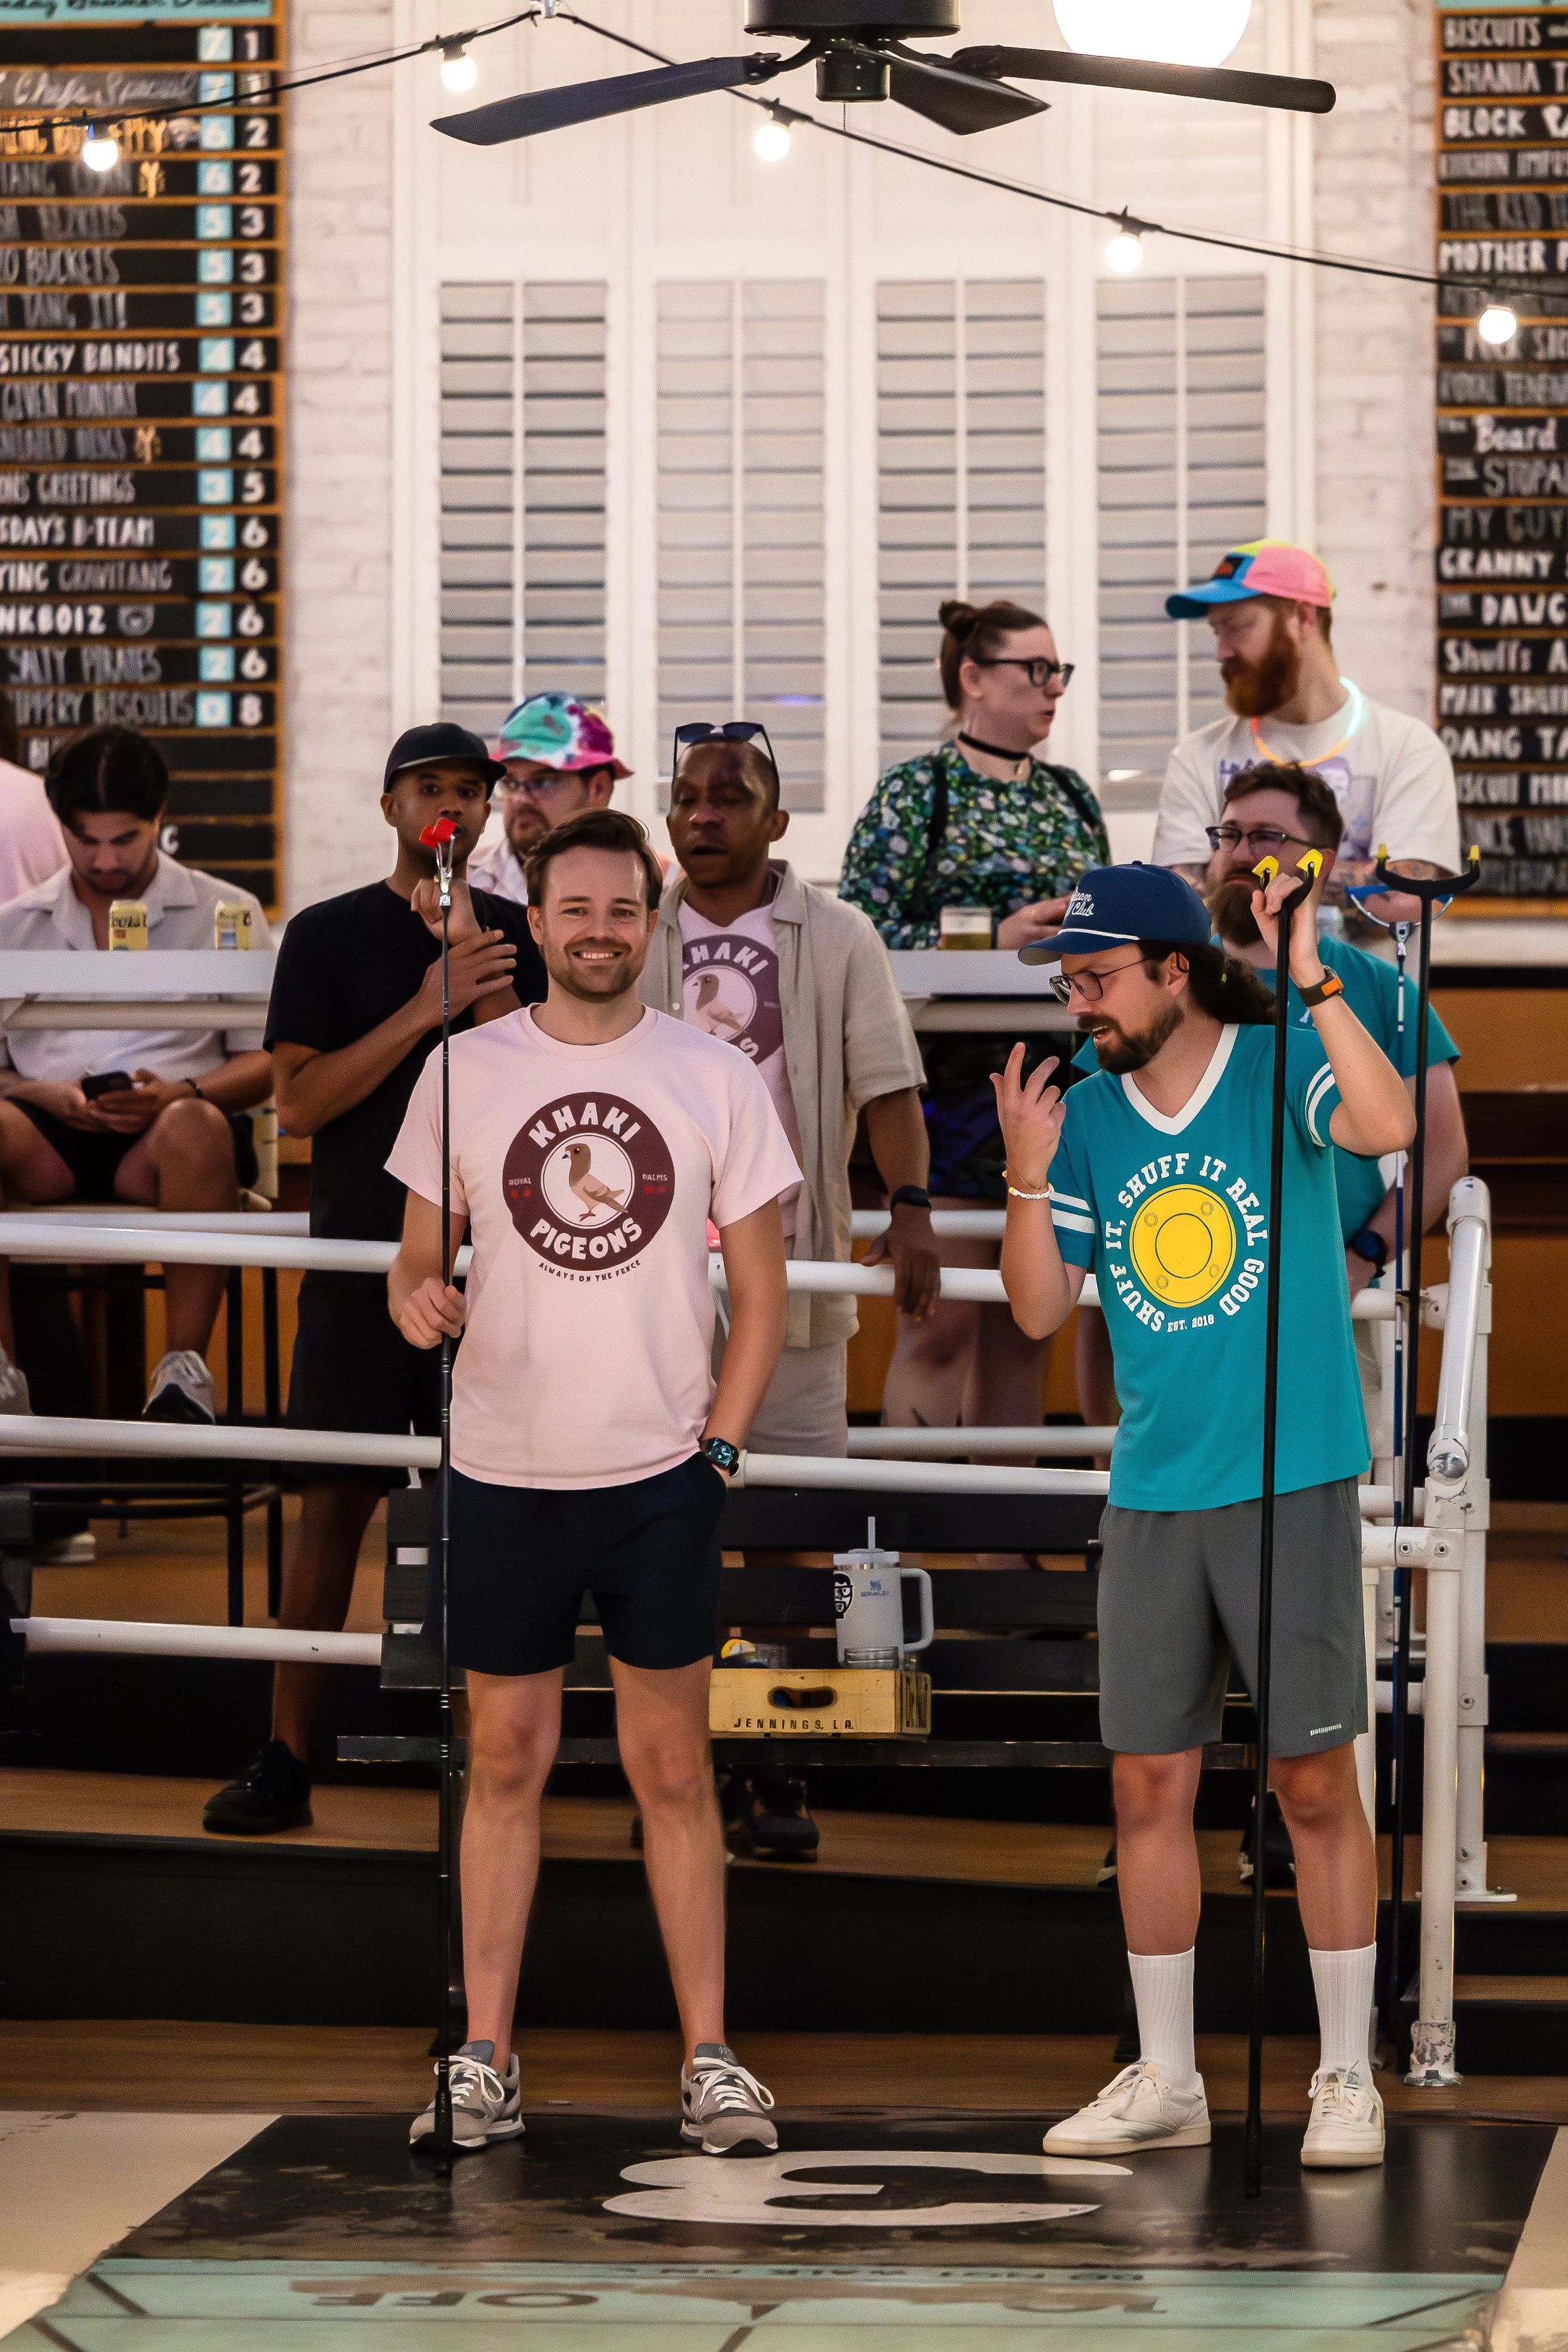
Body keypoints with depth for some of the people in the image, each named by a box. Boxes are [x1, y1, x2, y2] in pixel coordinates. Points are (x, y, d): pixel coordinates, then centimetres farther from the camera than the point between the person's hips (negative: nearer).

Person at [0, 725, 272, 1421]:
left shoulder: (224, 913, 15)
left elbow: (266, 1061, 9)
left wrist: (184, 1092, -11)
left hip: (165, 1132, -1)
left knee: (196, 1126, -39)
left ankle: (183, 1366, -36)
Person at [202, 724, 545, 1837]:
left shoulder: (522, 937, 8)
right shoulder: (328, 935, 3)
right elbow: (301, 1100, -6)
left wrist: (474, 965, -14)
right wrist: (428, 1007, -15)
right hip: (361, 1256, -1)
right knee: (334, 1502, -3)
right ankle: (286, 1763, 0)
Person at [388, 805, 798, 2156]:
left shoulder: (715, 1079, 2)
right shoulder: (465, 1072, 4)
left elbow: (761, 1293, 5)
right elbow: (418, 1258, 8)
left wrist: (717, 1447, -4)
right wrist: (419, 1299, -15)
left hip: (660, 1475, -1)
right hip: (502, 1473, 1)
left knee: (672, 1766, 2)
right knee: (506, 1762, 5)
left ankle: (710, 2063, 7)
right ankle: (486, 2062, 9)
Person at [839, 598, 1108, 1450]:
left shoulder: (1071, 799, 15)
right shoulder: (914, 794, -3)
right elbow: (860, 935, -11)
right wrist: (997, 940, -17)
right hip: (947, 1082, -6)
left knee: (1023, 1327, 8)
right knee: (939, 1324, -7)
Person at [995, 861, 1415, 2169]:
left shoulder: (1279, 1069, -4)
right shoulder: (1088, 1117, 8)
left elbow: (1388, 1125, -26)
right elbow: (1040, 1309, 9)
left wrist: (1311, 978, -28)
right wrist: (1028, 1175, -5)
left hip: (1291, 1484, -5)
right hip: (1153, 1496, 5)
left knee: (1316, 1782, -1)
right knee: (1149, 1783, 6)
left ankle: (1348, 2081, 8)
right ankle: (1166, 2083, 15)